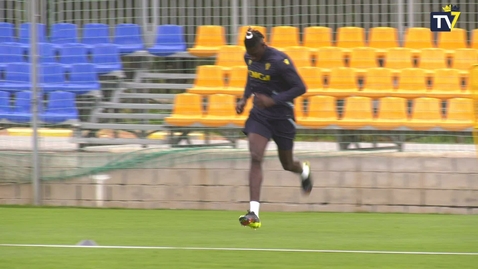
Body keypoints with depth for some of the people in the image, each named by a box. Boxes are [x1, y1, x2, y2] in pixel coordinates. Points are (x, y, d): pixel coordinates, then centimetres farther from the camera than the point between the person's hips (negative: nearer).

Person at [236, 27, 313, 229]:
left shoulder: (280, 61, -21)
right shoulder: (249, 58, -1)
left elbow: (300, 88, -20)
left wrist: (273, 100, -28)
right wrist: (245, 99, 8)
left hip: (282, 116, -4)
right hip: (259, 114, 4)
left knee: (287, 164, 11)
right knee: (255, 158, -14)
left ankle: (304, 170, 52)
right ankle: (254, 212, -20)